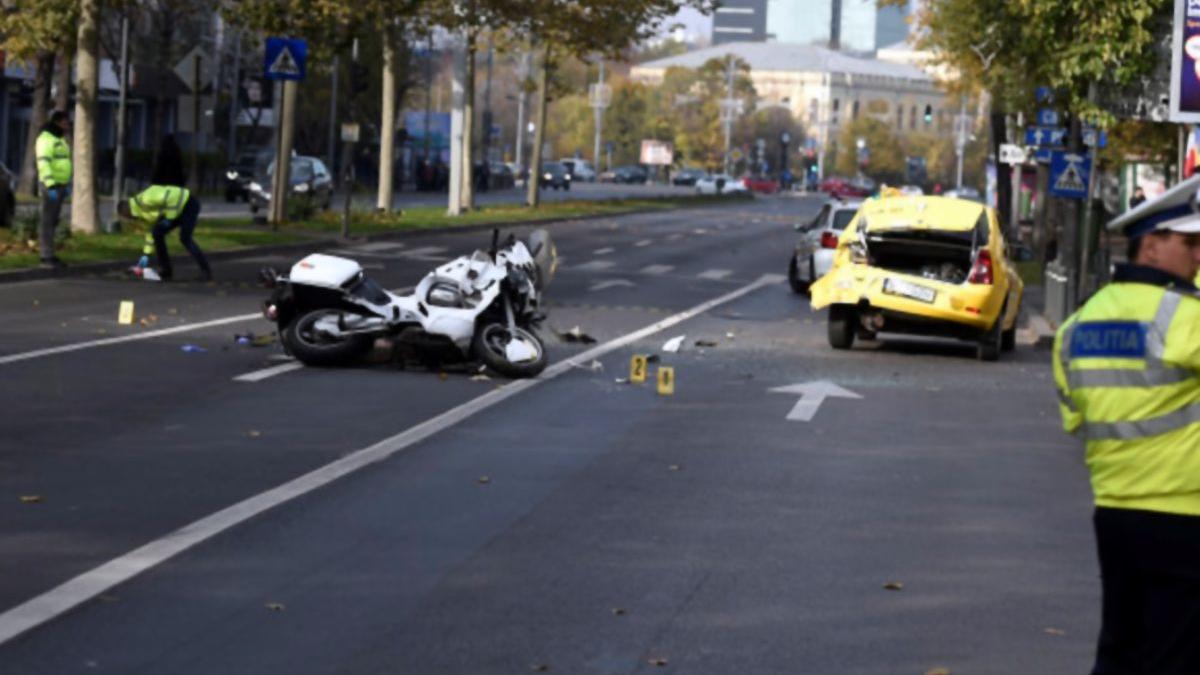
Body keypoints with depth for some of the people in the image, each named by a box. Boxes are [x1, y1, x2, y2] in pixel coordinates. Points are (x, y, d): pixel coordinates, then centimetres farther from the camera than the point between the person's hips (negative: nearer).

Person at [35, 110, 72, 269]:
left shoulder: (60, 140, 17)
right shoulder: (46, 139, -14)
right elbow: (43, 164, -23)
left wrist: (67, 184, 23)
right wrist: (51, 186, -29)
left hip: (59, 185, 10)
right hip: (50, 185, -10)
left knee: (53, 221, 10)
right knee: (48, 221, -9)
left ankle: (49, 255, 14)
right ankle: (47, 257, -10)